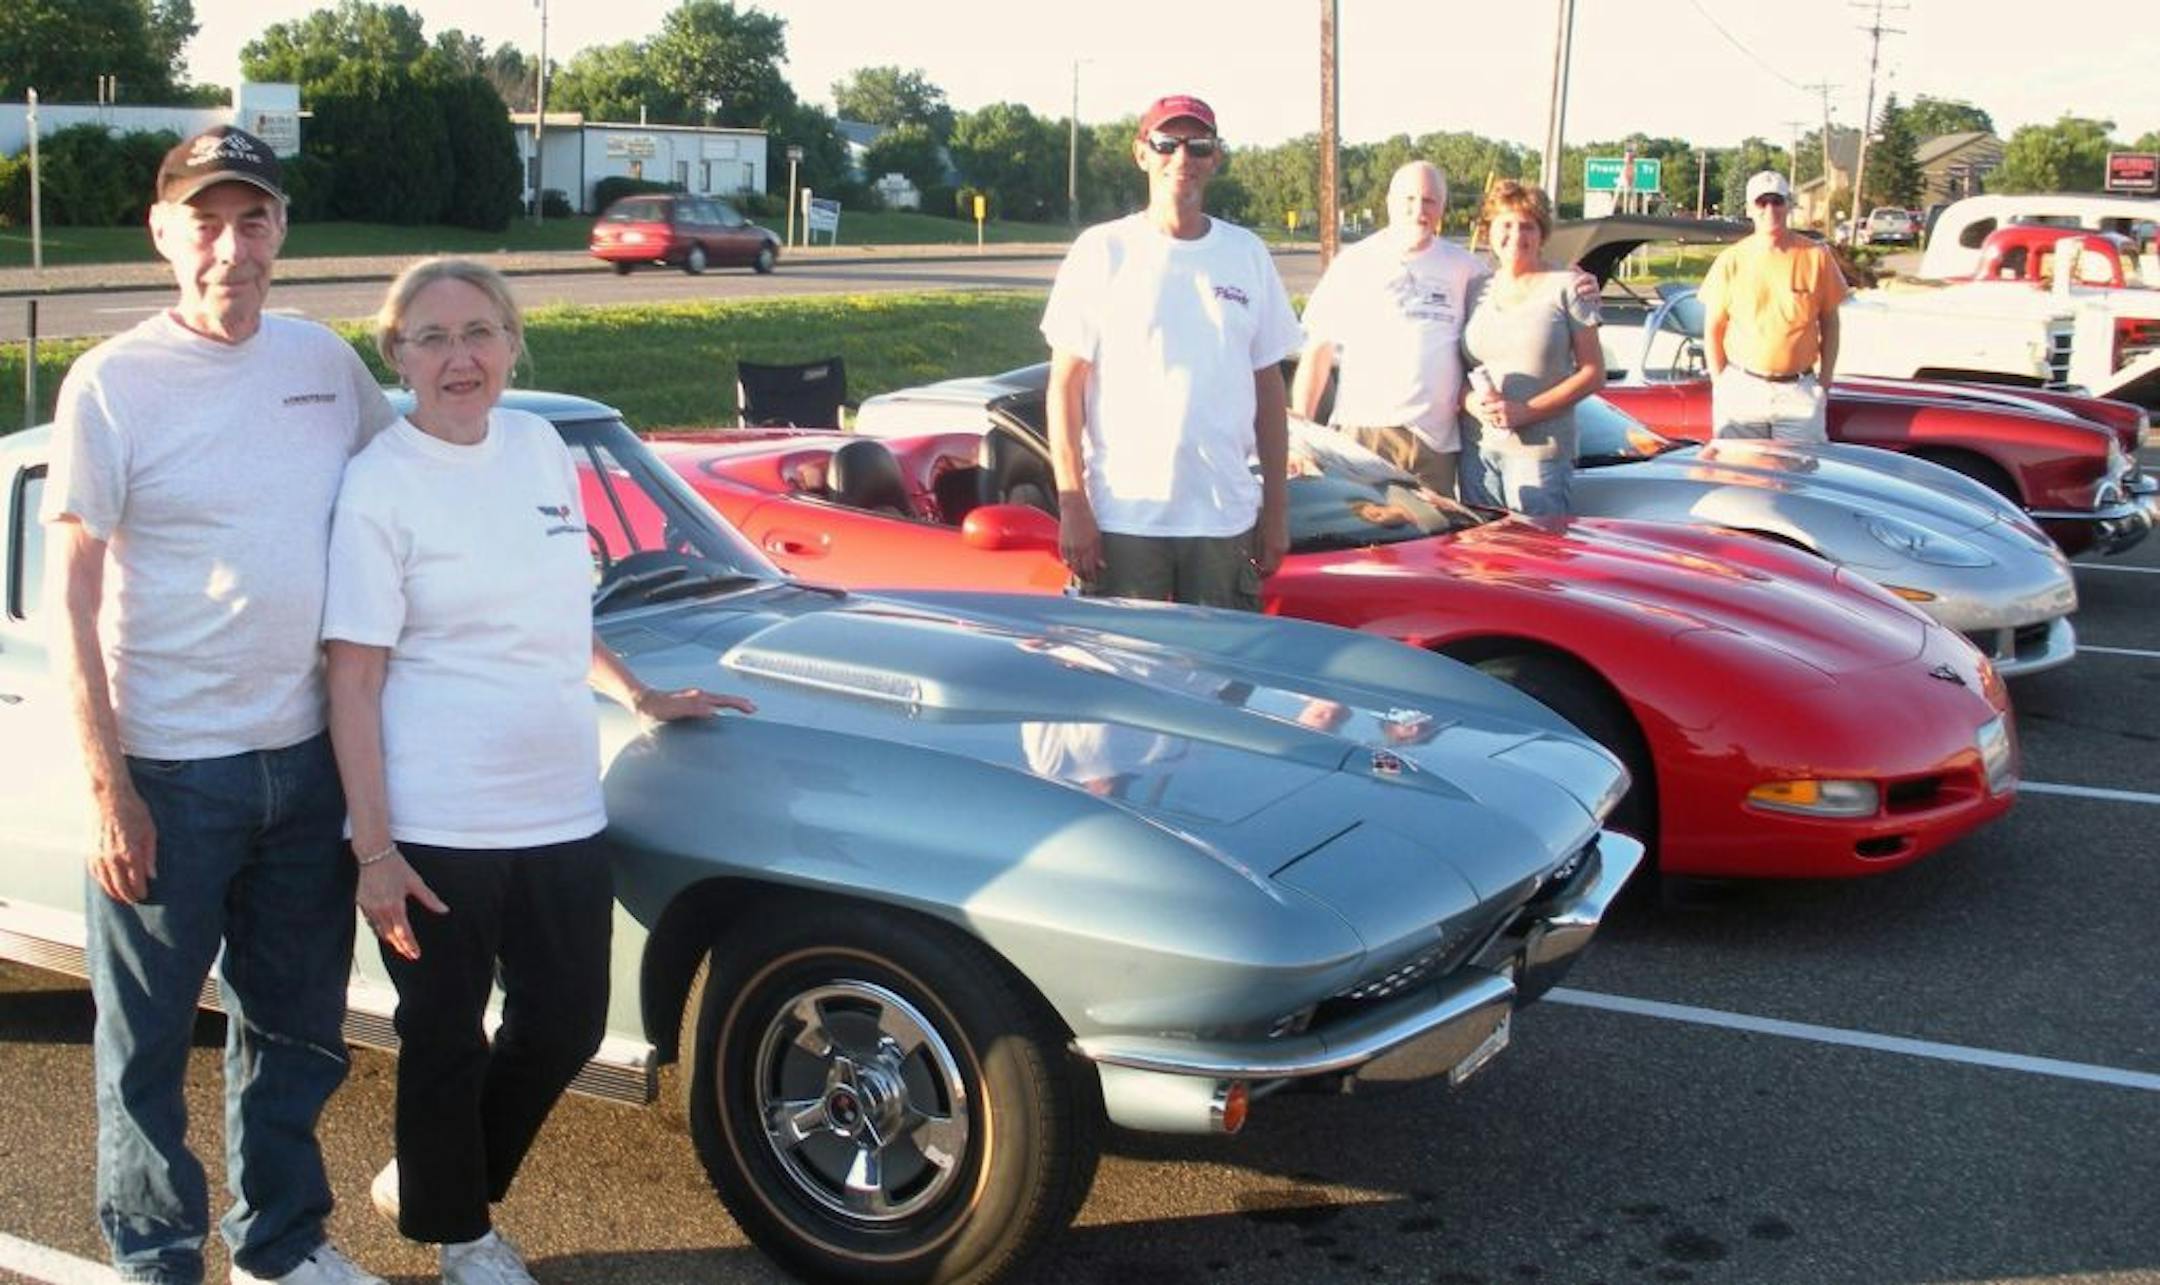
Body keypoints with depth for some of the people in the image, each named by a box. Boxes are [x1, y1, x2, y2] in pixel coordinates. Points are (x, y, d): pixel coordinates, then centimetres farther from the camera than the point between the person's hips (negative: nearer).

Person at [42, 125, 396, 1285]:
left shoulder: (326, 360, 3)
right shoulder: (112, 384, -10)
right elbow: (70, 599, -10)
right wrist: (107, 788, -14)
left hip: (304, 757, 5)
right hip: (168, 772, -4)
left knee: (297, 1026, 17)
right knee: (148, 1041, 8)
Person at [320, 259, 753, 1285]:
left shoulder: (540, 446, 7)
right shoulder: (380, 485, -11)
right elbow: (353, 679, -13)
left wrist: (642, 697, 18)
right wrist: (375, 852, -17)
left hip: (561, 813, 6)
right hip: (435, 831, -6)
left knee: (563, 1032, 14)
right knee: (447, 1043, 9)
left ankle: (428, 1182, 37)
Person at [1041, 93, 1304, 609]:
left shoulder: (1248, 254, 10)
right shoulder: (1103, 251, 1)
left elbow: (1268, 387, 13)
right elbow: (1065, 386, -1)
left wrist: (1276, 509, 9)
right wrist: (1072, 506, -9)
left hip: (1227, 522, 3)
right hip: (1122, 518, -3)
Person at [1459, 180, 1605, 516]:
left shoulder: (1564, 287, 2)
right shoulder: (1475, 291, 14)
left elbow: (1593, 373, -1)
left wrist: (1527, 411, -12)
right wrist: (1470, 402, -6)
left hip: (1540, 451, -4)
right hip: (1477, 448, 4)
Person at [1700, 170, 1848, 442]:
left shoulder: (1816, 257, 1)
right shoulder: (1731, 260, 1)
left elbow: (1829, 323, 7)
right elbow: (1712, 329, 6)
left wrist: (1824, 383, 3)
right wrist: (1719, 384, 2)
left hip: (1799, 391, 0)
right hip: (1740, 388, 0)